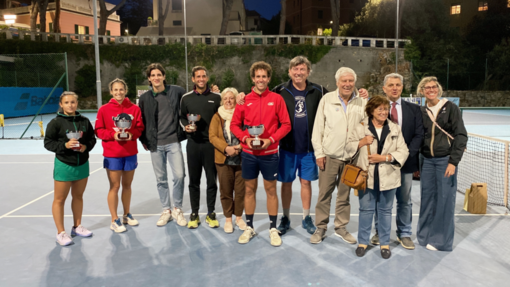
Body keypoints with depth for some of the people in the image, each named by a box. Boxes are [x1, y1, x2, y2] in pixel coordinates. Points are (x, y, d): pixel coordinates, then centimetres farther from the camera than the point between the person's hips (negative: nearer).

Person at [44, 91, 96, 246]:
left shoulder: (84, 121, 2)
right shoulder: (55, 122, -8)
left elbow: (92, 138, 8)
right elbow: (48, 143, -8)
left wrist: (86, 146, -12)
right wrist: (65, 145, -22)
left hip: (82, 164, 4)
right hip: (64, 165, -4)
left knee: (78, 196, 16)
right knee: (59, 199, 2)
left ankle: (77, 226, 32)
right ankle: (61, 233, 13)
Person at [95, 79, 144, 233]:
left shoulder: (134, 108, 0)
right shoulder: (104, 109, -5)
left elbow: (140, 127, 2)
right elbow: (99, 130, -4)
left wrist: (132, 134, -17)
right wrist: (113, 134, -20)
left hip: (130, 153, 2)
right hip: (112, 154, -2)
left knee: (127, 185, 14)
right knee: (115, 186, 1)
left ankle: (127, 215, 30)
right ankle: (114, 220, 14)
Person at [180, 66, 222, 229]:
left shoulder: (216, 97, 4)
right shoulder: (186, 98, 7)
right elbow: (182, 117, 15)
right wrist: (185, 126, -6)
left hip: (211, 143, -1)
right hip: (193, 143, 1)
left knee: (212, 180, 4)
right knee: (194, 181, 8)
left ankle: (211, 214, 19)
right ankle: (194, 214, 20)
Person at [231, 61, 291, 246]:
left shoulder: (276, 99, -2)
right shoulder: (245, 100, 2)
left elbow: (286, 125, -2)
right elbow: (234, 124, 6)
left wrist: (271, 140, -14)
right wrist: (245, 138, -11)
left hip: (269, 153, -1)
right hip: (249, 153, 2)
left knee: (271, 190, 7)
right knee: (249, 189, 11)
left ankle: (273, 229, 20)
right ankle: (249, 228, 25)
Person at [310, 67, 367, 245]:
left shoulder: (362, 102, 4)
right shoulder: (327, 99, 1)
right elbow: (318, 128, 0)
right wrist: (319, 153, -3)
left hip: (351, 157, 2)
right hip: (329, 156, -1)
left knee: (344, 195, 12)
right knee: (324, 193, 4)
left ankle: (341, 227, 26)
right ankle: (321, 228, 18)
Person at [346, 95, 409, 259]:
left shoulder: (395, 129, 5)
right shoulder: (360, 128, 1)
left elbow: (403, 152, 0)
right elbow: (348, 147, 3)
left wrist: (384, 157, -13)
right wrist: (362, 142, -14)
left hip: (388, 177, 1)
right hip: (367, 176, -1)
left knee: (385, 210, 11)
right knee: (366, 209, 8)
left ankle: (385, 243, 25)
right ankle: (363, 242, 23)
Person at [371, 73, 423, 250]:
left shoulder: (413, 109, 6)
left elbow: (419, 135, 1)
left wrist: (406, 154, -10)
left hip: (405, 162, 2)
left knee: (405, 200, 10)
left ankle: (404, 234, 24)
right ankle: (380, 232, 23)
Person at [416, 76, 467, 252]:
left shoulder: (450, 108, -4)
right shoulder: (421, 112, 6)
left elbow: (461, 135, -6)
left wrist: (453, 161, -13)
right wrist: (416, 163, 7)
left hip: (445, 160, -3)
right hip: (427, 161, 3)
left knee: (445, 199, 0)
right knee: (427, 197, 7)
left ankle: (440, 240, 14)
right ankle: (425, 235, 23)